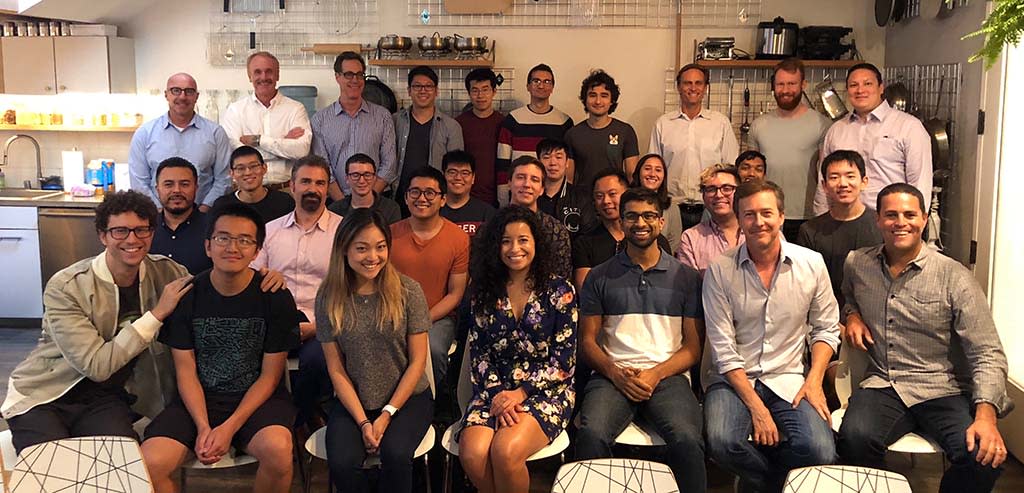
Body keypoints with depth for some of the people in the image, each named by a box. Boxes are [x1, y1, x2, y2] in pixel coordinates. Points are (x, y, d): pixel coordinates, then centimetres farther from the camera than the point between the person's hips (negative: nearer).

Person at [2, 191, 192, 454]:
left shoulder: (168, 273, -6)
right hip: (43, 397, -3)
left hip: (106, 397, 3)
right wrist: (157, 314, -23)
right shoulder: (65, 287, -18)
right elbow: (97, 365, -23)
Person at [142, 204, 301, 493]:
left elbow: (269, 376, -3)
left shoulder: (276, 298, -5)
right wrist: (203, 427, -15)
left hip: (257, 399, -1)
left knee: (278, 449, -33)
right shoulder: (186, 295, -1)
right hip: (198, 400, 2)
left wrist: (229, 428, -15)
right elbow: (186, 371, 0)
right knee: (149, 464, -24)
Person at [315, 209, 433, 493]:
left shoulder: (408, 291, -7)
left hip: (407, 398, -1)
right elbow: (336, 370, -2)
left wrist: (387, 415, -10)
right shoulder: (329, 297, -3)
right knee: (342, 463, -25)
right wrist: (363, 422, -11)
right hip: (353, 402, 1)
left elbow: (418, 361, -4)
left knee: (395, 455, -29)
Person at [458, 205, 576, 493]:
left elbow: (563, 359, -5)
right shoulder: (484, 292, 8)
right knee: (472, 454, -26)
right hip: (495, 390, 3)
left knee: (505, 451, -31)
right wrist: (496, 394, -12)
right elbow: (478, 352, 5)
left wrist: (520, 393, -13)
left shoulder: (559, 291, -1)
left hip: (547, 390, -3)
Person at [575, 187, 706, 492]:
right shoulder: (600, 277, 15)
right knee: (591, 434, -32)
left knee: (687, 438, -31)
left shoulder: (685, 278, 14)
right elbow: (587, 341, 11)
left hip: (668, 376, 0)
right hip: (612, 376, 0)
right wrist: (615, 373, -8)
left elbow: (693, 347, 9)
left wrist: (655, 375, -8)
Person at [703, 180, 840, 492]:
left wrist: (814, 380, -7)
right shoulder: (719, 271, -6)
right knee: (722, 443, -32)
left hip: (788, 380, 2)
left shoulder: (811, 264, 1)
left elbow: (826, 328, 9)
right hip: (734, 378, -1)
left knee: (820, 452, -25)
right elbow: (723, 348, -8)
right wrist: (755, 405, -14)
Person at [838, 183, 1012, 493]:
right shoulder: (856, 264, 7)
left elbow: (988, 355, -7)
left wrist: (985, 415, -22)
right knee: (855, 437, -32)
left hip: (942, 391, -1)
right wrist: (852, 315, 8)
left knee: (985, 457, -29)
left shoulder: (955, 278, -4)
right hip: (881, 386, 2)